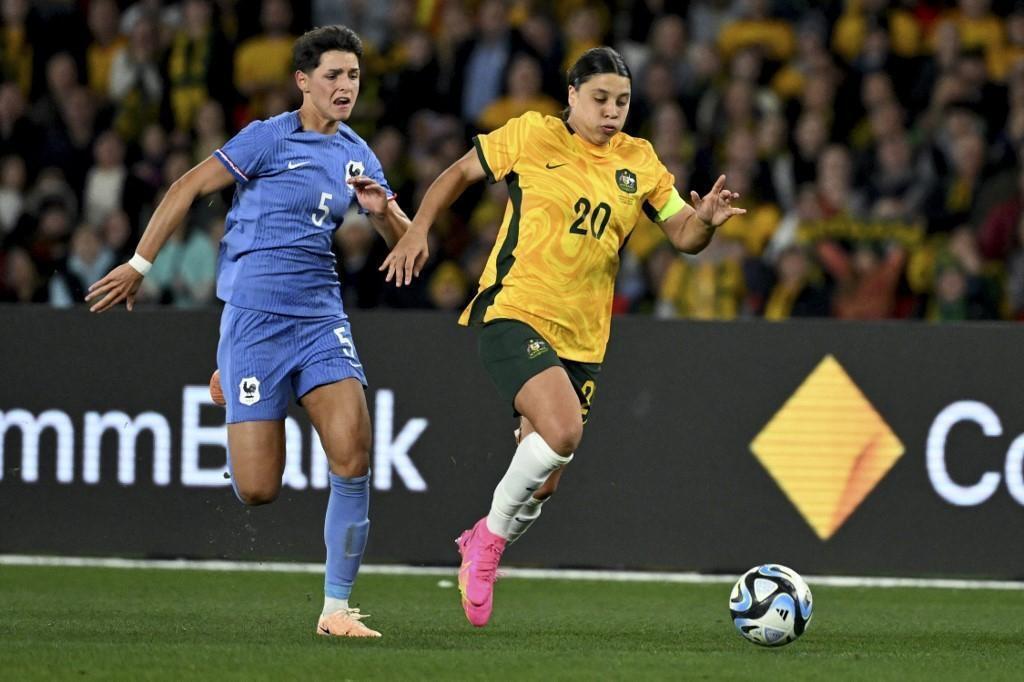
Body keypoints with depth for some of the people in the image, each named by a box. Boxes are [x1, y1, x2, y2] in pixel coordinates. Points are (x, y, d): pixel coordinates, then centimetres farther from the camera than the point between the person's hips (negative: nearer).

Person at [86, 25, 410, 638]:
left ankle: (337, 607, -7)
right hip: (254, 317, -4)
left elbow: (405, 242, 17)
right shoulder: (270, 138, -5)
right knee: (258, 490, -6)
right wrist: (140, 264, -5)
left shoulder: (356, 155, 11)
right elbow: (190, 187, -3)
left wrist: (383, 209, -6)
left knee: (353, 454, -18)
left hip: (321, 316, 4)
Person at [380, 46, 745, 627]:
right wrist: (419, 229, -1)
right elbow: (461, 172, 10)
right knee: (563, 430, -28)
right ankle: (492, 533, -6)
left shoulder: (639, 163, 9)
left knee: (544, 482, 5)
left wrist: (705, 219, -14)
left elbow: (684, 235, 9)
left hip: (582, 339, 5)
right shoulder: (531, 136, -2)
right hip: (515, 313, -5)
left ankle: (482, 551, 33)